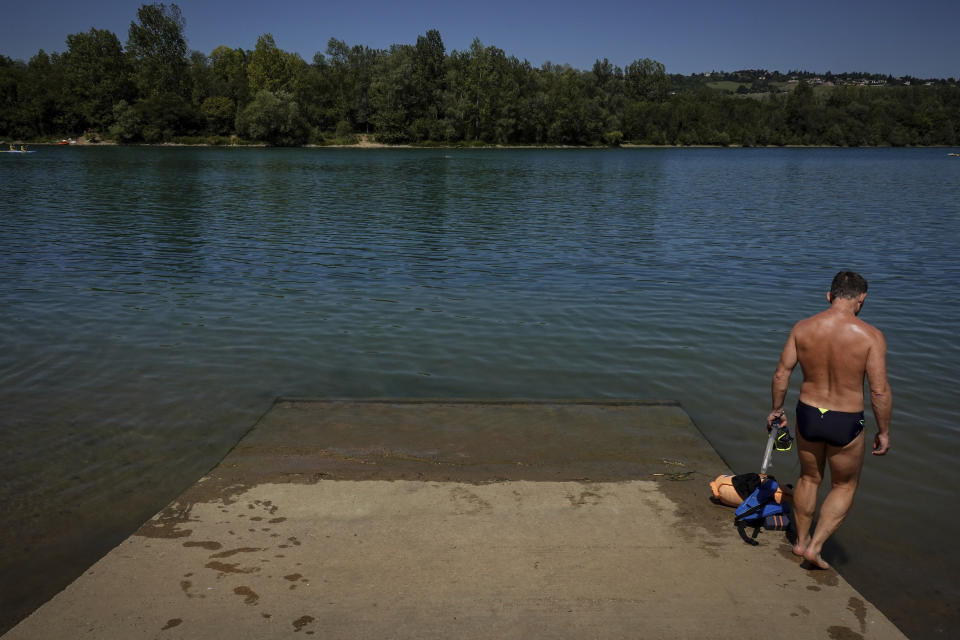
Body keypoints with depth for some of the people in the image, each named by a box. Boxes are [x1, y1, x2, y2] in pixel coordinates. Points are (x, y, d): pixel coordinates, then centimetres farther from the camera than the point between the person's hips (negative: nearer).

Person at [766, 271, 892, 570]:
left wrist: (777, 409, 12)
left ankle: (801, 540, 40)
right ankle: (815, 547, 16)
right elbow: (880, 391, -15)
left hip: (807, 415, 3)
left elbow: (781, 374, -3)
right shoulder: (870, 336, -16)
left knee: (809, 479, 25)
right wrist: (884, 432, -2)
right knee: (844, 487, 20)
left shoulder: (803, 328, -7)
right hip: (846, 424, -3)